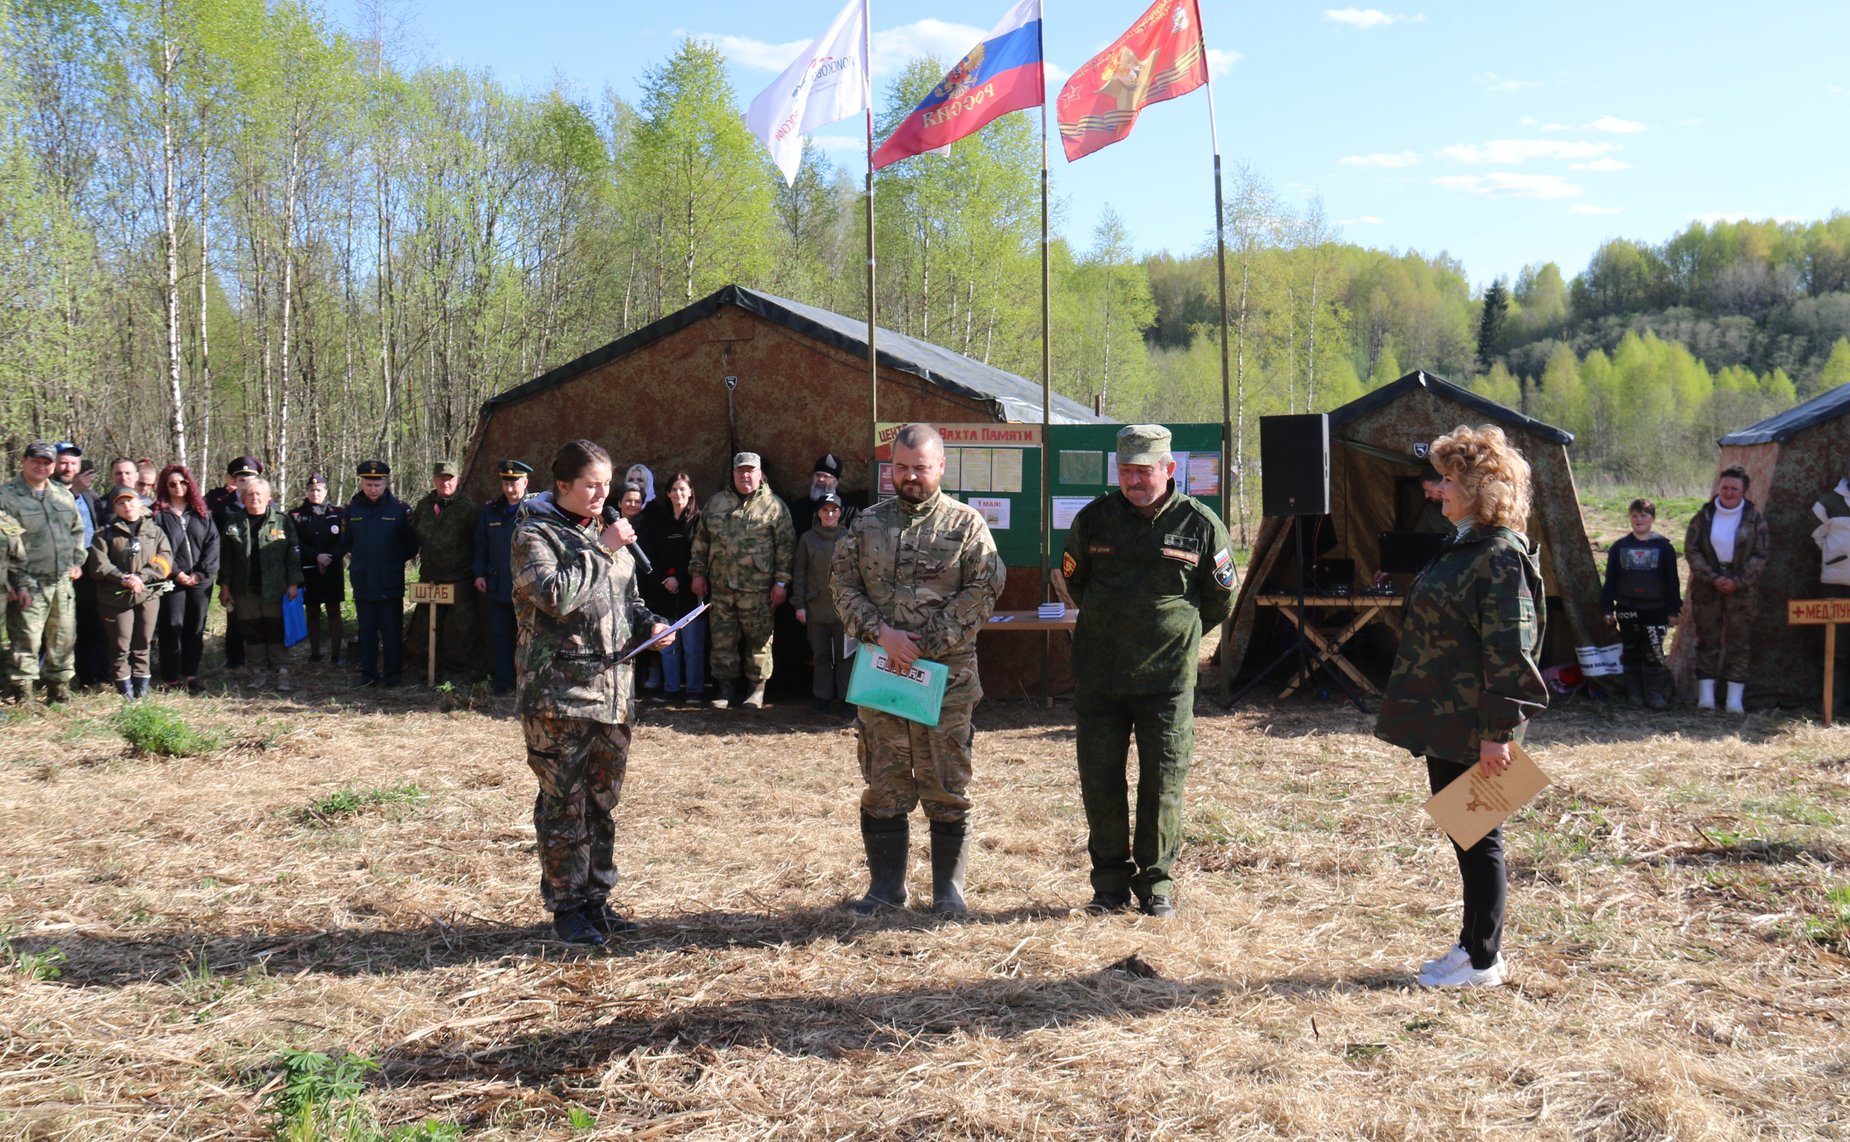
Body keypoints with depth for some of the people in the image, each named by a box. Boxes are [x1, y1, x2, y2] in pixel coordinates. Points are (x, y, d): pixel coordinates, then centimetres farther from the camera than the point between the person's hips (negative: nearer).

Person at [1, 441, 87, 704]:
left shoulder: (64, 494, 13)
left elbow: (77, 530, 26)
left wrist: (77, 561, 13)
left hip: (63, 582, 6)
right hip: (29, 584, -6)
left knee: (64, 638, 12)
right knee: (26, 641, -6)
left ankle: (59, 688, 24)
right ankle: (21, 696, 1)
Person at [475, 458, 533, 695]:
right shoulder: (489, 511, 9)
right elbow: (481, 547, 15)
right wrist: (479, 574, 5)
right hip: (497, 585, 4)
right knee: (499, 637, 7)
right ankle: (503, 682, 15)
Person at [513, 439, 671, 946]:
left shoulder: (607, 533, 16)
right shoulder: (534, 534, -5)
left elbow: (628, 599, 24)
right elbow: (556, 595, -22)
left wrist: (650, 624, 4)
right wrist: (601, 551, -17)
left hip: (613, 685, 7)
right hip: (559, 691, -7)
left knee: (603, 798, 12)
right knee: (564, 801, -1)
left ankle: (597, 899, 23)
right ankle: (566, 906, 10)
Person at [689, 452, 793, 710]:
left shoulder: (774, 505, 1)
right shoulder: (716, 503, 12)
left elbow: (785, 546, -3)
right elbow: (701, 540, 15)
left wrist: (781, 582, -7)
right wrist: (698, 573, 10)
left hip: (757, 588, -3)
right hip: (720, 586, 4)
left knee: (758, 639, 3)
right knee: (722, 639, 8)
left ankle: (757, 688, 14)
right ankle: (725, 686, 18)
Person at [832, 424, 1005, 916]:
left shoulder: (966, 523, 2)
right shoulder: (868, 523, 10)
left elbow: (983, 589, -6)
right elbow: (843, 584, 5)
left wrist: (926, 644, -13)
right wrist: (881, 632, -11)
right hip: (878, 671, 3)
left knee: (947, 786, 3)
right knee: (883, 784, 8)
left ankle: (949, 888, 15)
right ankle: (886, 885, 18)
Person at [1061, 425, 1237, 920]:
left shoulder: (1199, 523, -2)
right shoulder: (1093, 519, 2)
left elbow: (1221, 598, 11)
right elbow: (1074, 580, 20)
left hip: (1167, 679, -2)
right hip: (1098, 677, 2)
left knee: (1163, 784, 2)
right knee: (1099, 782, 6)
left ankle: (1156, 884, 17)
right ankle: (1110, 883, 19)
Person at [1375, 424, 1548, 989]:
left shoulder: (1502, 556, -17)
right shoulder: (1463, 547, 14)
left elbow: (1510, 651, -21)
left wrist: (1498, 731, -22)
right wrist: (1423, 716, 21)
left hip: (1473, 730, -10)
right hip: (1444, 723, 10)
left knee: (1477, 838, 1)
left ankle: (1482, 961, 12)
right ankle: (1473, 945, 28)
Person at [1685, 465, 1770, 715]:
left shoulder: (1754, 518, 2)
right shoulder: (1704, 515, 3)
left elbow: (1761, 553, -1)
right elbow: (1691, 549, -1)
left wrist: (1737, 581, -11)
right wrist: (1713, 578, -11)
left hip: (1742, 588, -1)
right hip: (1707, 587, 1)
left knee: (1739, 641, -1)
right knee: (1707, 640, 2)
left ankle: (1735, 698, 0)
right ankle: (1706, 694, 4)